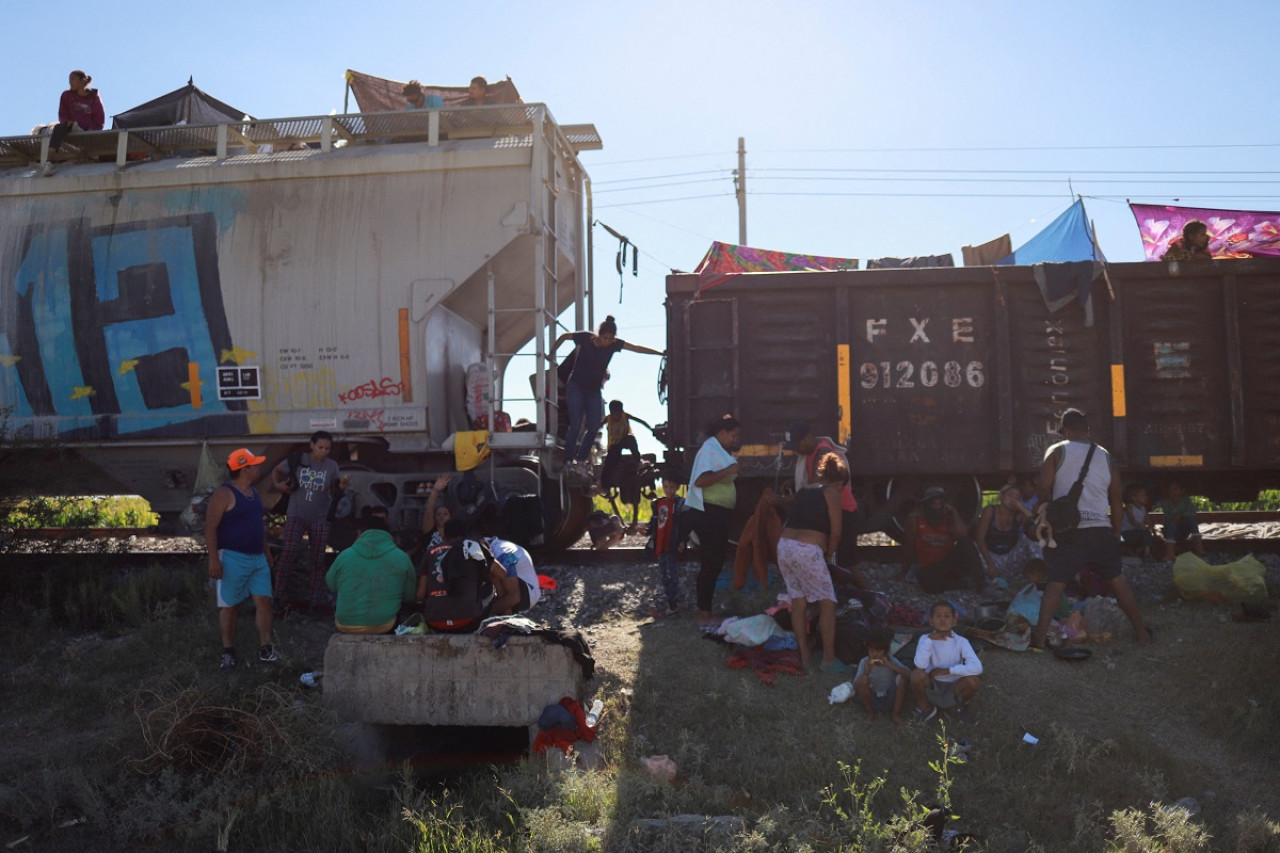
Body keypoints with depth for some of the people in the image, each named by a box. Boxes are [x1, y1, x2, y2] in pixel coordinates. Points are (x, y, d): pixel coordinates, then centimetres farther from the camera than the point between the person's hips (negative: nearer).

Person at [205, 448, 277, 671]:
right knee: (229, 606, 3)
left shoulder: (254, 493, 14)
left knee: (264, 601, 0)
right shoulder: (224, 494, -12)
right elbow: (210, 527, -15)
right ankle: (228, 652, 13)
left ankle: (265, 649, 6)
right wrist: (213, 559, -20)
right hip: (232, 558, -7)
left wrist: (266, 551, 23)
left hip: (257, 558, 7)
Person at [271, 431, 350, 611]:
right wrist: (278, 484, -7)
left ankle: (316, 600, 17)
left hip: (320, 519, 2)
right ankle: (279, 595, -3)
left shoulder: (332, 466, -1)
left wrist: (342, 485, -16)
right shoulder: (297, 461, -6)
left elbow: (334, 493, 4)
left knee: (317, 560, 7)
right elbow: (276, 471, 11)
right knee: (290, 551, -16)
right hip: (296, 515, -2)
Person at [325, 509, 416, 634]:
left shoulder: (344, 555, -3)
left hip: (345, 625, 1)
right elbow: (409, 596, 9)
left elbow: (330, 584, 15)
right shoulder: (401, 558, -4)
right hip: (384, 625, -1)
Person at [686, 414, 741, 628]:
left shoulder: (720, 451, 16)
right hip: (708, 513, -10)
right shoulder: (709, 449, -13)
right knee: (710, 564, -8)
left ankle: (705, 611, 21)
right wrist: (727, 471, -31)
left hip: (718, 514, 10)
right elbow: (700, 480, -26)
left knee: (714, 563, 13)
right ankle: (704, 615, -3)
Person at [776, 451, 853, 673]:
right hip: (807, 550, -7)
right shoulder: (832, 494, 5)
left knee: (798, 603, 12)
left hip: (784, 545, 7)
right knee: (827, 604, 3)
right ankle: (828, 660, 4)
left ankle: (804, 657, 16)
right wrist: (829, 555, 17)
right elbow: (835, 532, 1)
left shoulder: (803, 491, 22)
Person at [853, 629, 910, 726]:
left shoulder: (891, 660, -12)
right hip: (872, 700, 0)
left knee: (901, 677, -24)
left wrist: (890, 665, -34)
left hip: (890, 699, 0)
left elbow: (909, 674, -27)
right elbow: (855, 686, -20)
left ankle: (896, 714, -7)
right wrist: (867, 671, -35)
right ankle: (870, 712, -4)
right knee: (862, 680, -28)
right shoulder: (864, 662, -13)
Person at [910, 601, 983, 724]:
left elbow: (977, 667, -25)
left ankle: (957, 708, 4)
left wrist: (946, 671, -25)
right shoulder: (926, 639, -9)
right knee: (917, 674, -32)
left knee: (973, 680, -29)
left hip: (953, 689, 0)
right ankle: (925, 707, 0)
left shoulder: (961, 641, -9)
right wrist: (930, 639, -27)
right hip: (931, 687, 0)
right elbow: (920, 665, -26)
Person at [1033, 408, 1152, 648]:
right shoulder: (1105, 457, 11)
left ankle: (1040, 636, -9)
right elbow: (1117, 501, 12)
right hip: (1101, 531, 3)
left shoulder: (1056, 452, -1)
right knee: (1116, 580, 17)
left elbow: (1044, 489, -9)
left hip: (1067, 531, -3)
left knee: (1056, 583, -2)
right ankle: (1142, 631, 25)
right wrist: (1116, 533, 20)